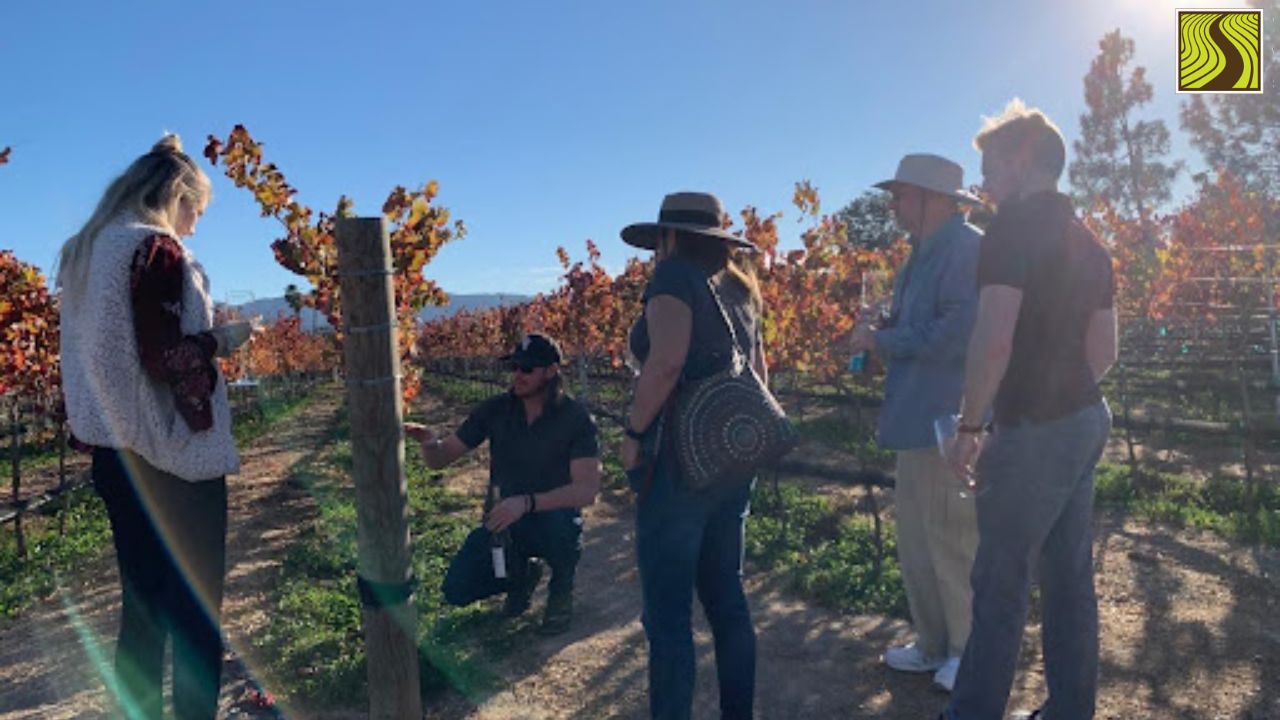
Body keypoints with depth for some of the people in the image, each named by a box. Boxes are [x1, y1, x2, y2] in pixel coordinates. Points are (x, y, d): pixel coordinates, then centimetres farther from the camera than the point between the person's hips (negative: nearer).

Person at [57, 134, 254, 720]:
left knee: (142, 603, 17)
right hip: (171, 455, -8)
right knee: (195, 608, 2)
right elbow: (164, 355, -20)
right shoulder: (157, 248, -13)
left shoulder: (82, 251, 13)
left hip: (114, 448, 8)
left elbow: (109, 347, 16)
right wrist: (223, 338, -5)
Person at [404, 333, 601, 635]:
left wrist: (527, 503, -41)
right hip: (504, 521, 3)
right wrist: (430, 442, -29)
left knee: (564, 522, -38)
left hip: (553, 520, -3)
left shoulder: (576, 417, -17)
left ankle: (561, 591, -2)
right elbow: (440, 460, -4)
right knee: (457, 590, -13)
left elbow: (587, 489, -28)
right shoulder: (495, 410, -7)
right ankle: (522, 574, 19)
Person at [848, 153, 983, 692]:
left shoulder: (968, 248, -15)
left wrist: (880, 341, -14)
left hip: (950, 423, -10)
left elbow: (953, 334, -25)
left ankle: (970, 654, 22)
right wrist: (880, 334, 0)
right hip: (919, 420, 10)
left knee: (952, 542, 4)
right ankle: (934, 645, 31)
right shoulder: (925, 254, 15)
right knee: (916, 541, 16)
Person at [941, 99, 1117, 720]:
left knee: (999, 583, 1)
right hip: (1084, 420, 9)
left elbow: (993, 339, -23)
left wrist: (969, 425, -15)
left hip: (1034, 430, -9)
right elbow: (1104, 350, 18)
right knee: (1069, 575, 15)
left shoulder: (1014, 225, -13)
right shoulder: (1087, 240, 14)